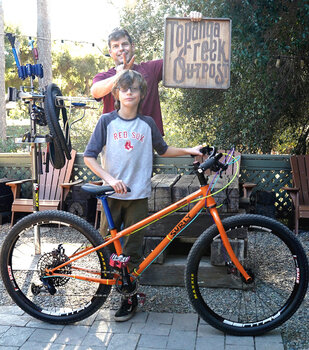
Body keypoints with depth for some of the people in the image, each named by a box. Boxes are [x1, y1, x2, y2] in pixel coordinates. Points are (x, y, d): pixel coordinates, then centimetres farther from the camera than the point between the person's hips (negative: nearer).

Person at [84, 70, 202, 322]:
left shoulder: (147, 124, 4)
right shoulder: (107, 121, -1)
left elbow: (163, 150, 19)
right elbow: (89, 156, -4)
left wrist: (189, 151, 8)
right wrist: (110, 179, -16)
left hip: (138, 195, 0)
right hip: (113, 193, 0)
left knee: (133, 250, 4)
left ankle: (130, 297, 17)